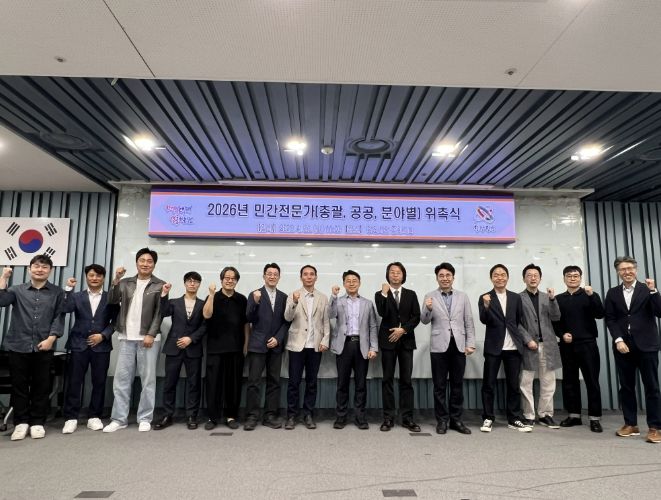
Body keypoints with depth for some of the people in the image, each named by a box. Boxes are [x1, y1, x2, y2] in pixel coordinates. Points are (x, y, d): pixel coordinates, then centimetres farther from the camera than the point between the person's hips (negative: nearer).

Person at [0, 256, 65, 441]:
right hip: (19, 346, 1)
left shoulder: (57, 292, 6)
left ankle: (37, 422, 16)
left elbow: (59, 317, 0)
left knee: (42, 387, 5)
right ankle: (21, 422, 20)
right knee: (19, 386, 7)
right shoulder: (17, 290, 10)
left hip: (44, 348, -1)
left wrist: (51, 338, -10)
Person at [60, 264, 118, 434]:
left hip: (101, 345, 0)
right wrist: (68, 289, -13)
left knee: (99, 382, 3)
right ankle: (71, 418, 10)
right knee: (74, 382, 1)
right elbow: (64, 309, -9)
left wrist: (103, 335, -11)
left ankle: (94, 417, 14)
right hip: (79, 344, 1)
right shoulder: (76, 296, 10)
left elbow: (115, 321, 1)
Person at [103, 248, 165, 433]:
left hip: (148, 338, -3)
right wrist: (116, 280, -10)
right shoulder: (125, 283, 12)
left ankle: (145, 419, 11)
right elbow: (112, 301, 1)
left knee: (148, 379, 2)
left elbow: (159, 313, -4)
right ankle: (119, 419, 14)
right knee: (121, 378, 4)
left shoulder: (160, 285, 1)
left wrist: (151, 335, -12)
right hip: (127, 338, 3)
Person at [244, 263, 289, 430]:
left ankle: (270, 416, 15)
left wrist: (278, 338, -7)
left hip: (276, 345, 3)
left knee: (274, 382, 6)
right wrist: (255, 302, -23)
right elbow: (249, 319, -7)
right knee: (253, 382, -1)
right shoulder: (255, 294, 0)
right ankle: (252, 416, 8)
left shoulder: (283, 297, 8)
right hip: (257, 344, -3)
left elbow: (286, 321, 6)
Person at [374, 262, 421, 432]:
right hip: (388, 340, -1)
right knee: (387, 380, 3)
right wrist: (384, 294, -19)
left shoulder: (411, 294, 9)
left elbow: (416, 317, 2)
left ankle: (407, 418, 9)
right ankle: (388, 418, 9)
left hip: (406, 340, 1)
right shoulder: (380, 294, 3)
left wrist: (403, 329, -10)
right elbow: (382, 314, -14)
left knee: (406, 380, 3)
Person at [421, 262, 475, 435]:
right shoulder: (430, 297, 2)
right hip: (439, 346, -2)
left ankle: (456, 419, 20)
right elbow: (425, 321, -4)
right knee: (440, 385, 5)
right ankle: (442, 420, 16)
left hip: (459, 346, 2)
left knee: (457, 384, 9)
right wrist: (428, 309, -24)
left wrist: (470, 343, -1)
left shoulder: (463, 297, 8)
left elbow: (469, 322, 7)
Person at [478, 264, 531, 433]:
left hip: (513, 347, 3)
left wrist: (521, 339, 5)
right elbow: (484, 320, -13)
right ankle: (488, 418, 11)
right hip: (493, 347, -3)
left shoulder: (516, 297, 9)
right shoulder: (485, 298, -1)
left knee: (514, 384, 8)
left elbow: (521, 321, 14)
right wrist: (486, 306, -29)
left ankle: (514, 419, 18)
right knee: (488, 384, 2)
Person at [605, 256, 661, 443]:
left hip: (646, 345, -2)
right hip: (623, 345, 2)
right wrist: (618, 340, -8)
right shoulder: (613, 293, 9)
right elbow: (610, 319, 4)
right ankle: (630, 424, 15)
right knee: (626, 386, 6)